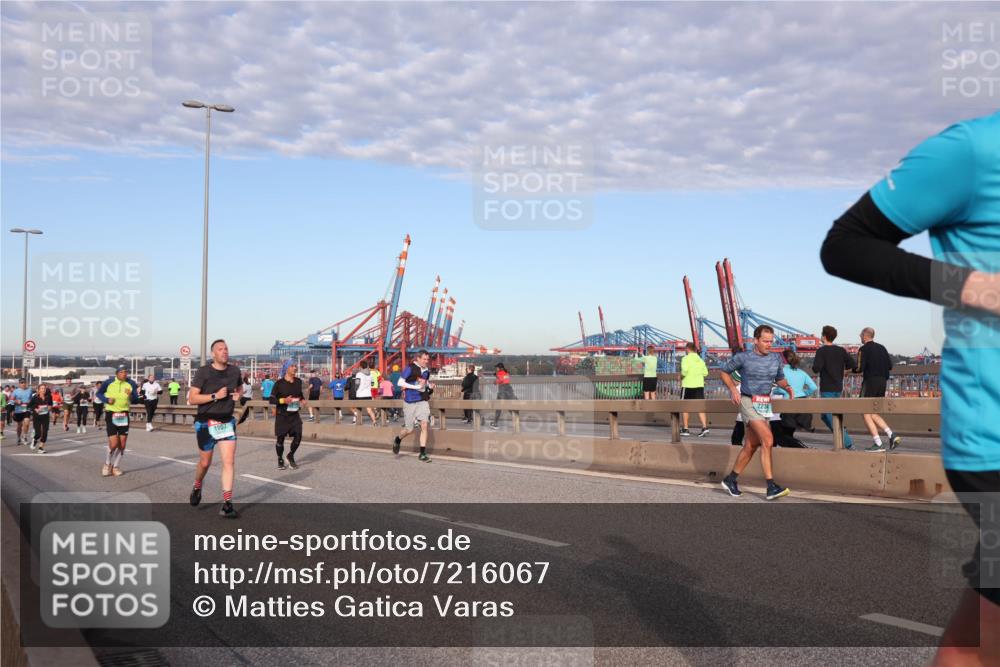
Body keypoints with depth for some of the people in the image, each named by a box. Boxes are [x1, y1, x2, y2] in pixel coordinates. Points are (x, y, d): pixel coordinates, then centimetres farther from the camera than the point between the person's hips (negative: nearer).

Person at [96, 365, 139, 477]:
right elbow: (99, 393, 8)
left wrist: (131, 396, -21)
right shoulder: (109, 382, -8)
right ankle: (107, 464, 17)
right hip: (111, 414, -3)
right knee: (113, 444, -9)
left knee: (122, 444, 4)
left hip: (124, 415, 3)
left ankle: (116, 467, 23)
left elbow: (136, 400, 0)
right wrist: (106, 400, -11)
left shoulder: (131, 384, -4)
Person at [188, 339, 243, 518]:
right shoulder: (203, 372, -10)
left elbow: (240, 387, 23)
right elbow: (192, 399, -14)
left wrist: (238, 395, 1)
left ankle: (227, 505, -7)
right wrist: (215, 396, -22)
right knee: (205, 462, 11)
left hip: (227, 422, 3)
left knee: (229, 461, -9)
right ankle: (197, 488, 43)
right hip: (206, 423, -3)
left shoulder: (234, 371, 3)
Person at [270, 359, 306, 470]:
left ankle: (290, 456, 20)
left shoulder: (298, 381, 5)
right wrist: (283, 400, -23)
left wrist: (303, 400, 3)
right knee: (280, 438, 5)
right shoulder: (279, 383, -10)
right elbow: (271, 400, -8)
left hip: (295, 414, 4)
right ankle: (280, 460, 26)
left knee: (298, 436, -6)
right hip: (282, 415, -3)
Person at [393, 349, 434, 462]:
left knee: (424, 425, -9)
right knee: (409, 429, 4)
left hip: (423, 401, 4)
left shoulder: (426, 370, 8)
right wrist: (416, 387, -20)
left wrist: (430, 385, 4)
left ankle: (422, 454, -2)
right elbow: (400, 382, -14)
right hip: (410, 402, -4)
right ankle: (397, 440, 37)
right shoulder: (410, 368, -10)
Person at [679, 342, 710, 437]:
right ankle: (704, 427, -13)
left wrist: (681, 377, -3)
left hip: (687, 385, -4)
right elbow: (705, 373, 8)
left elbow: (685, 370, -21)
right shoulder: (700, 360, 10)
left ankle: (685, 429, 10)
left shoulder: (686, 358, -7)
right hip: (699, 385, 4)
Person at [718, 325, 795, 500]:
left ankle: (731, 479, 28)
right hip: (749, 403, -6)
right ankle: (771, 487, -20)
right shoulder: (743, 357, -8)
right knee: (768, 440, -20)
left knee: (750, 446, 11)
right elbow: (724, 371, 5)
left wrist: (787, 387, -1)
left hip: (765, 405, 6)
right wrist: (733, 389, -8)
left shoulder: (776, 359, 6)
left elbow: (780, 379, 21)